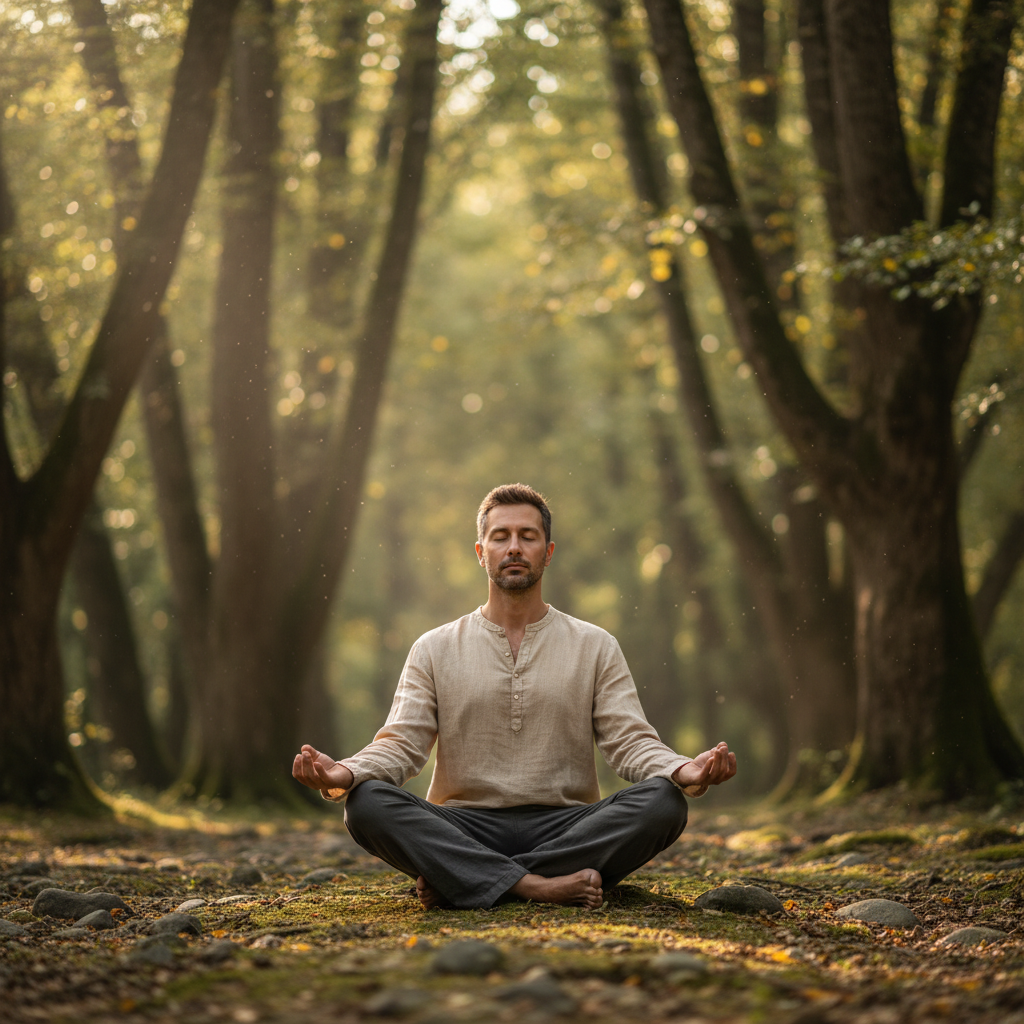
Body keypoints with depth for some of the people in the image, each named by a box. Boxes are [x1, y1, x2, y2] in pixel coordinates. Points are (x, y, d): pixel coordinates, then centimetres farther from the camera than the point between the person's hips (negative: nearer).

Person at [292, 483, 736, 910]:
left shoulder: (595, 647, 12)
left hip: (564, 827, 1)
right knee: (368, 803, -28)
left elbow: (630, 741, 2)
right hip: (464, 828, -1)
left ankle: (461, 881, -27)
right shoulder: (434, 649, 12)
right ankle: (537, 885, -34)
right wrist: (344, 773, -21)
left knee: (662, 803, -29)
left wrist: (684, 771, -22)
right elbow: (401, 744, 2)